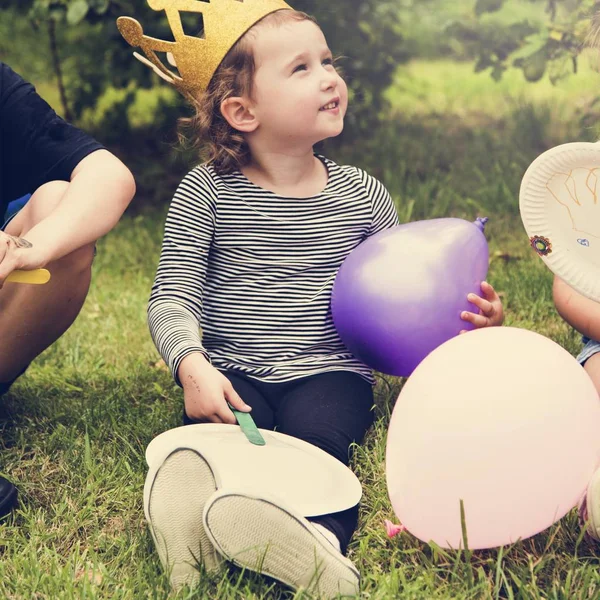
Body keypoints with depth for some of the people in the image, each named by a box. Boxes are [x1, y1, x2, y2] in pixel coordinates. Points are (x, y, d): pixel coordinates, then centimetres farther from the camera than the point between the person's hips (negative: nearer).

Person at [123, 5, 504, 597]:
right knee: (210, 431, -31)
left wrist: (463, 318, -7)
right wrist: (193, 366, -23)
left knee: (316, 437, -32)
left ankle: (322, 536, -58)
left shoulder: (362, 196, 8)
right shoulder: (206, 193, 1)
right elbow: (172, 296, -3)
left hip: (328, 373, -1)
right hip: (233, 373, 1)